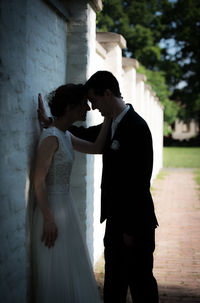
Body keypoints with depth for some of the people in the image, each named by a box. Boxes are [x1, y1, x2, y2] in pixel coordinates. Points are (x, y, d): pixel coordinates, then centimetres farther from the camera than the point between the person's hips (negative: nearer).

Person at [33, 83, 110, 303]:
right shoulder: (51, 137, -18)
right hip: (52, 209, -10)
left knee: (69, 270, 17)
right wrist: (48, 219, -22)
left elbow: (97, 148, 11)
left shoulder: (65, 136, 10)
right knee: (57, 273, 1)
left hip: (64, 206, 10)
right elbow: (39, 182, -21)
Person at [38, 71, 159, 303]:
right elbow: (89, 135, 27)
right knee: (113, 283, 18)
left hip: (135, 222, -9)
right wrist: (48, 121, 23)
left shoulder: (137, 127, -19)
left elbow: (140, 182, -21)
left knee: (141, 283, 4)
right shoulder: (112, 125, 8)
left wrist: (132, 229, -19)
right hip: (115, 219, 9)